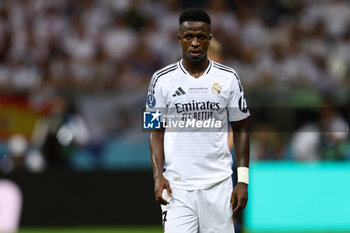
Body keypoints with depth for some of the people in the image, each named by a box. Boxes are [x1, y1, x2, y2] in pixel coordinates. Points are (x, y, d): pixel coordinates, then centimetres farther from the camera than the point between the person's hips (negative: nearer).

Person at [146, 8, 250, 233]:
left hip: (218, 184, 1)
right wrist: (158, 175, -8)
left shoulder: (228, 78, 4)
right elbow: (156, 131, 6)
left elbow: (241, 130, 8)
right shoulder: (162, 79, 3)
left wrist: (243, 180, 0)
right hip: (176, 185, -1)